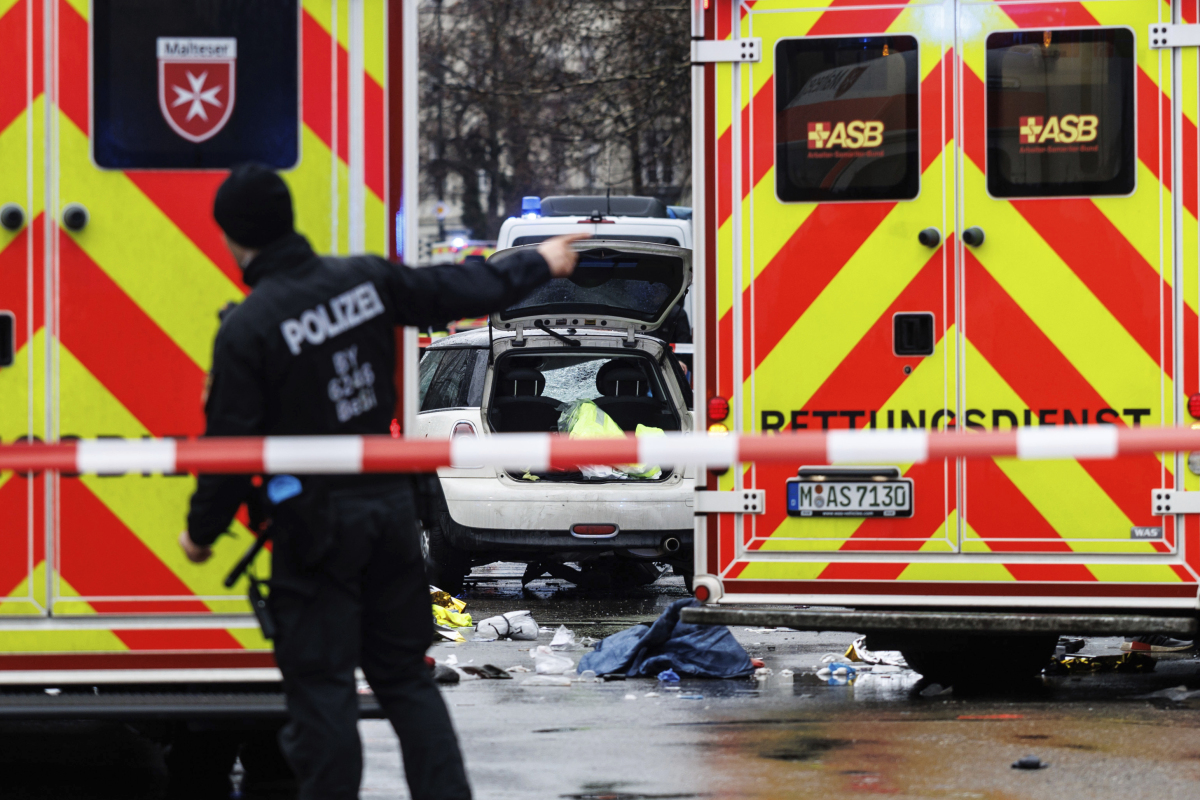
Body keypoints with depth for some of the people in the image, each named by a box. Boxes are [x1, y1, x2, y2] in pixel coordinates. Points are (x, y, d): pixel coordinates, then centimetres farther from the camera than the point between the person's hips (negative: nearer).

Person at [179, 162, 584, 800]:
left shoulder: (246, 329, -16)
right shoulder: (365, 279, -1)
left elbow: (231, 446, -13)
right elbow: (457, 292, 11)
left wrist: (201, 532, 2)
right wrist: (539, 264, 29)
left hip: (315, 527, -6)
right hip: (390, 505, 6)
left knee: (319, 688, 1)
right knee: (404, 675, 14)